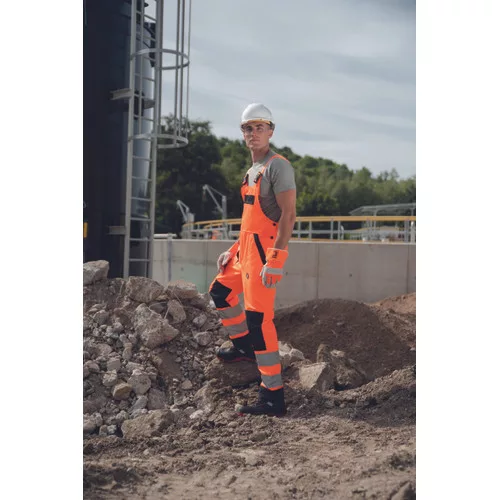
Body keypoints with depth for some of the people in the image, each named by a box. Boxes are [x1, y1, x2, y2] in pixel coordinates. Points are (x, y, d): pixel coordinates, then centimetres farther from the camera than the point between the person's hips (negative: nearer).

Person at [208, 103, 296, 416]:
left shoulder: (278, 166, -10)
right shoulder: (253, 170, 19)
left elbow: (288, 215, -20)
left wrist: (276, 260, -27)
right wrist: (233, 251, 22)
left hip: (265, 252, -10)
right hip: (246, 249, 10)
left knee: (259, 318, -12)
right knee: (221, 291, 25)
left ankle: (274, 399, -7)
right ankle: (244, 346, 38)